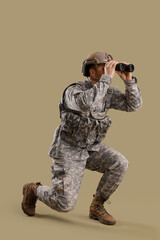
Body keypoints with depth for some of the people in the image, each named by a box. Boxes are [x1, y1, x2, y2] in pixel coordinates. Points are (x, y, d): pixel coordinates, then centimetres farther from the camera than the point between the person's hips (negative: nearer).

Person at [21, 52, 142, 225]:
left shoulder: (108, 92, -2)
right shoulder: (73, 91, -23)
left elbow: (134, 104, -7)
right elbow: (87, 103, -46)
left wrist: (129, 80, -21)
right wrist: (107, 78, -39)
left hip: (91, 148, 6)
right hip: (69, 151, -6)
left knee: (120, 164, -20)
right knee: (65, 204, -13)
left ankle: (96, 208, -2)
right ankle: (33, 190, 20)